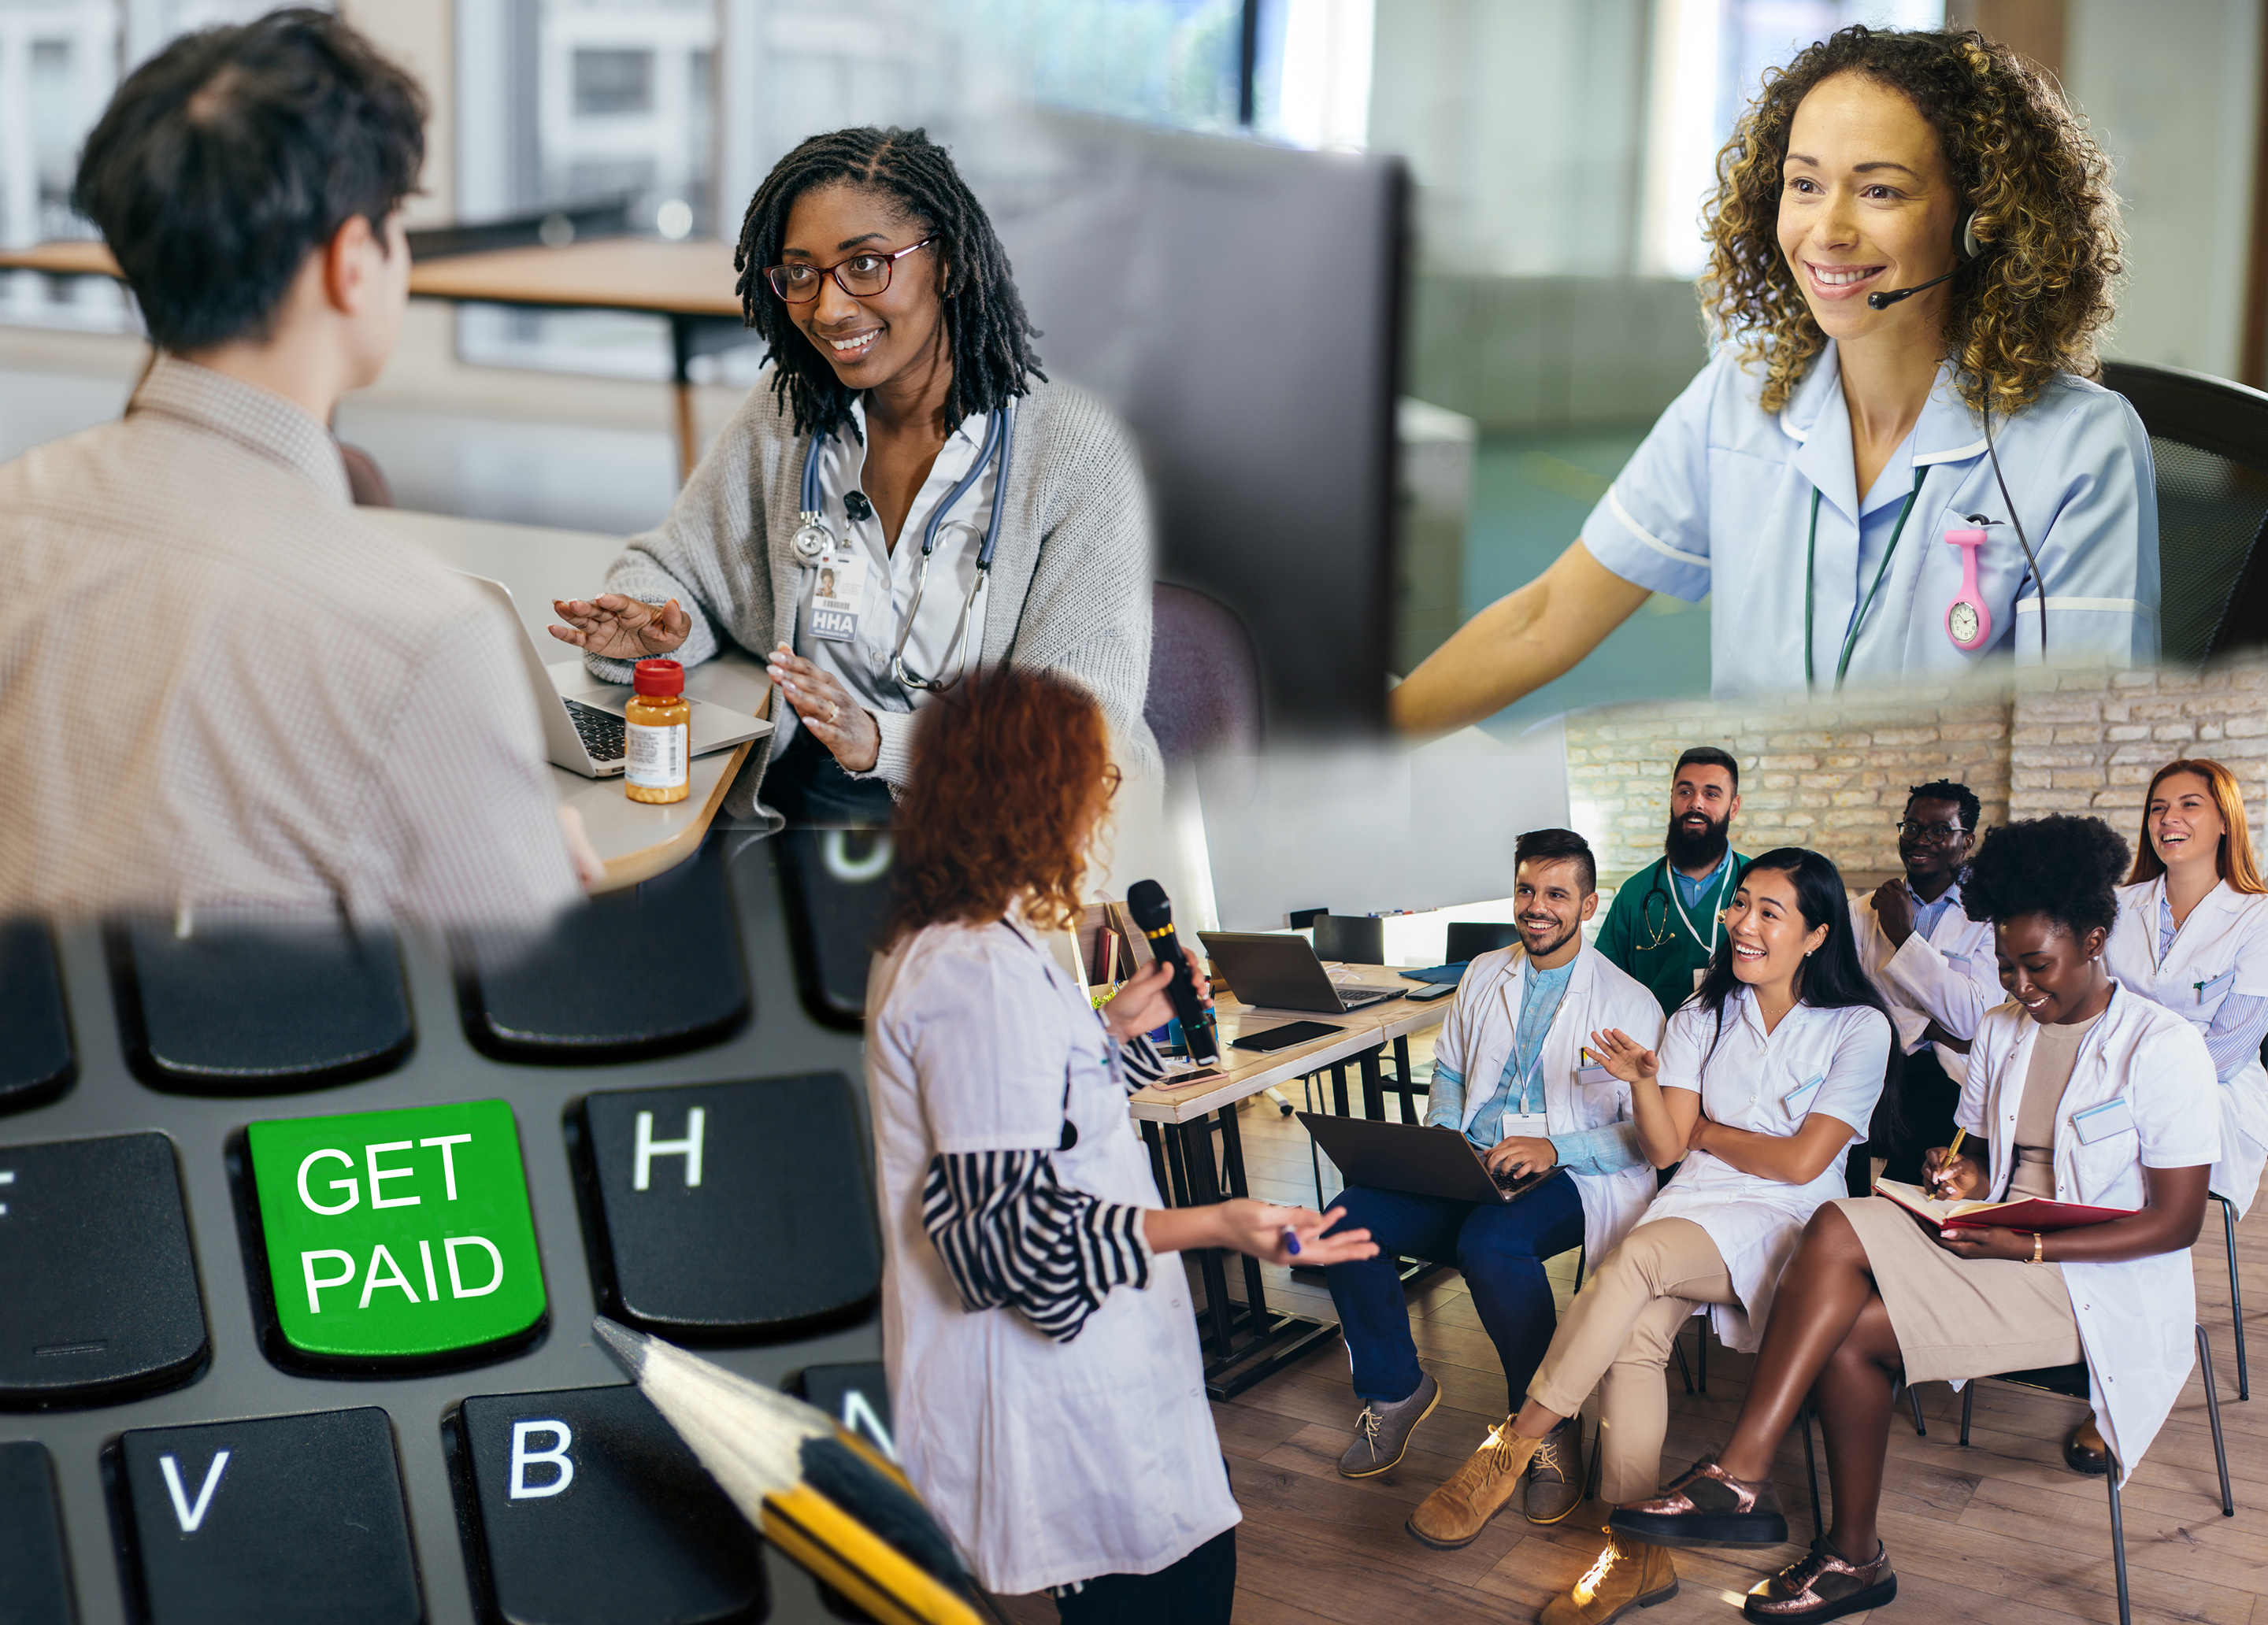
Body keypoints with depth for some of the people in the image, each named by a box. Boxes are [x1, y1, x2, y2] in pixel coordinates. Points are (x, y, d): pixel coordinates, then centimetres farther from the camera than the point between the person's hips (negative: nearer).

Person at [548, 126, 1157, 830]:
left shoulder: (1076, 450, -9)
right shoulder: (784, 414, 6)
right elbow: (673, 568, 16)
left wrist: (883, 739, -28)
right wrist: (647, 629, -10)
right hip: (797, 798, 4)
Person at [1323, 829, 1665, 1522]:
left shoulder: (1627, 1002, -1)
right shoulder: (1483, 977, 18)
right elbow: (1449, 1066, 28)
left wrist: (1554, 1149, -21)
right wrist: (1441, 1135, 5)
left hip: (1570, 1178, -5)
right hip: (1472, 1170, 5)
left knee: (1490, 1241, -39)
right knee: (1351, 1218, -20)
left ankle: (1548, 1426, -18)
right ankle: (1394, 1389, 4)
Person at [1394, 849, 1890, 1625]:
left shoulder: (1858, 1028, 0)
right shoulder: (1702, 1016, 14)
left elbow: (1801, 1161, -7)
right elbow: (1664, 1148, 7)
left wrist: (1705, 1131, 4)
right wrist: (1644, 1082, -12)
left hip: (1784, 1221, -4)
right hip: (1693, 1207, 4)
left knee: (1636, 1258, -33)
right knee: (1634, 1334, -28)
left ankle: (1516, 1443, -26)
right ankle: (1635, 1553, -26)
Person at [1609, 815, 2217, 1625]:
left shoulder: (2163, 1047, -9)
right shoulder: (2000, 1031, 12)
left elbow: (2176, 1222, -11)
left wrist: (2029, 1247, -19)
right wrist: (1968, 1177, -4)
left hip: (2099, 1280, -7)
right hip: (1999, 1247, 7)